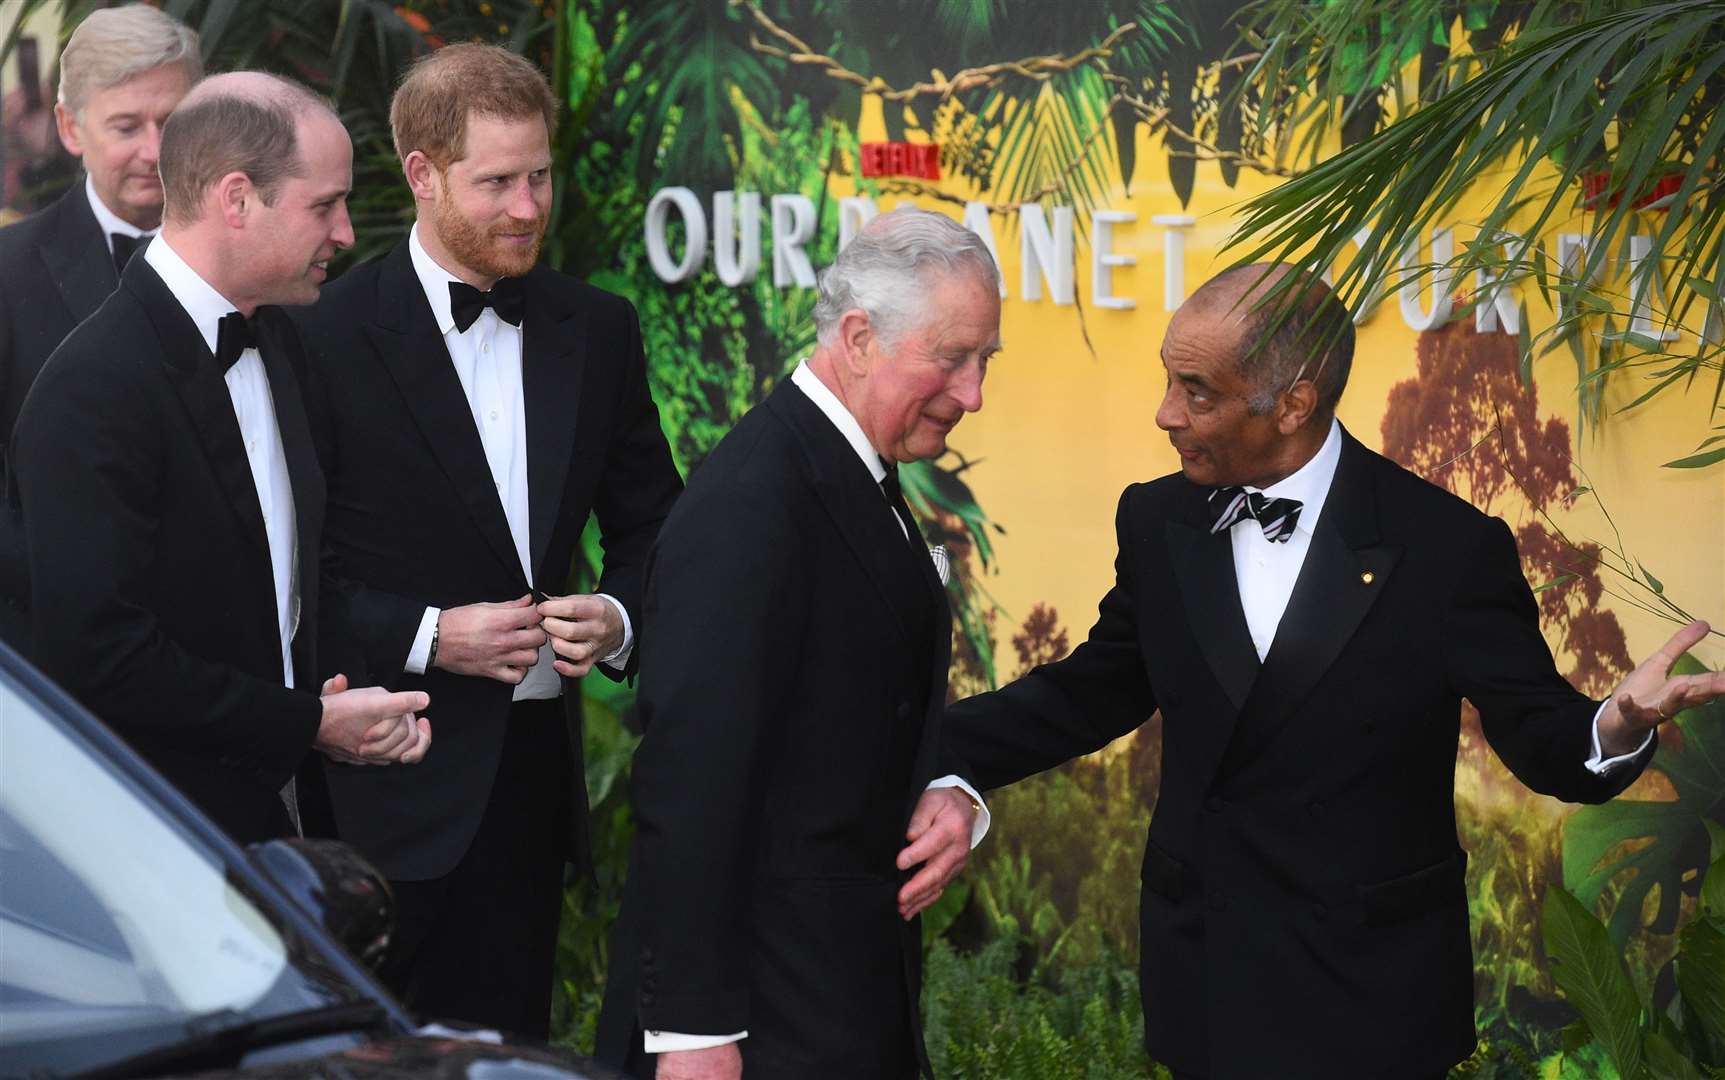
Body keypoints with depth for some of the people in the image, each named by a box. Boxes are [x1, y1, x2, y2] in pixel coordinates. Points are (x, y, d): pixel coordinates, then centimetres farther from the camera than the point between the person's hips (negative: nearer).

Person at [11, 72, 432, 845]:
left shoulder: (274, 340, 8)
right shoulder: (93, 391, -21)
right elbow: (99, 654, -24)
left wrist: (347, 695, -1)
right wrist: (312, 724, -17)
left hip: (269, 805, 8)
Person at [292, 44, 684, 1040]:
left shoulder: (599, 331, 7)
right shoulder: (331, 339, -9)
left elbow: (651, 526, 14)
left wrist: (619, 618, -6)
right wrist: (424, 635, -17)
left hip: (537, 762, 5)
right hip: (391, 788, -5)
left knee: (511, 1038, 11)